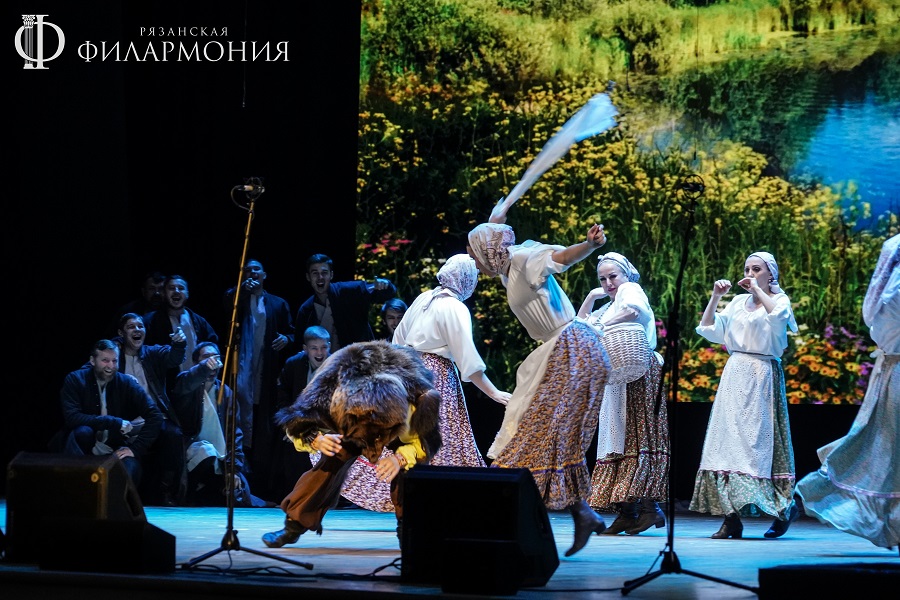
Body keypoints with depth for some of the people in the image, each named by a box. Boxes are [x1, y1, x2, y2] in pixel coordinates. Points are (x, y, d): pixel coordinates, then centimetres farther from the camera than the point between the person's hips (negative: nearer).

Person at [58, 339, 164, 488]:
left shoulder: (126, 383, -3)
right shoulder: (75, 380, -7)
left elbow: (155, 416, -9)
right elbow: (72, 417, -21)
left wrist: (135, 448, -20)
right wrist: (116, 423, -23)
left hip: (116, 451, 0)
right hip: (85, 449, 0)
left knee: (130, 468, -34)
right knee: (83, 431, -33)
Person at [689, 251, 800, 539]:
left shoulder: (778, 300, 3)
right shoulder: (738, 302, 16)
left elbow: (779, 314, -22)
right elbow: (708, 329, 14)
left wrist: (758, 290, -12)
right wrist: (715, 297, 5)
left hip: (762, 376, -5)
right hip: (734, 376, 5)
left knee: (758, 440, -8)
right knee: (728, 440, -3)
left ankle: (786, 507, 6)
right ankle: (731, 518, -6)